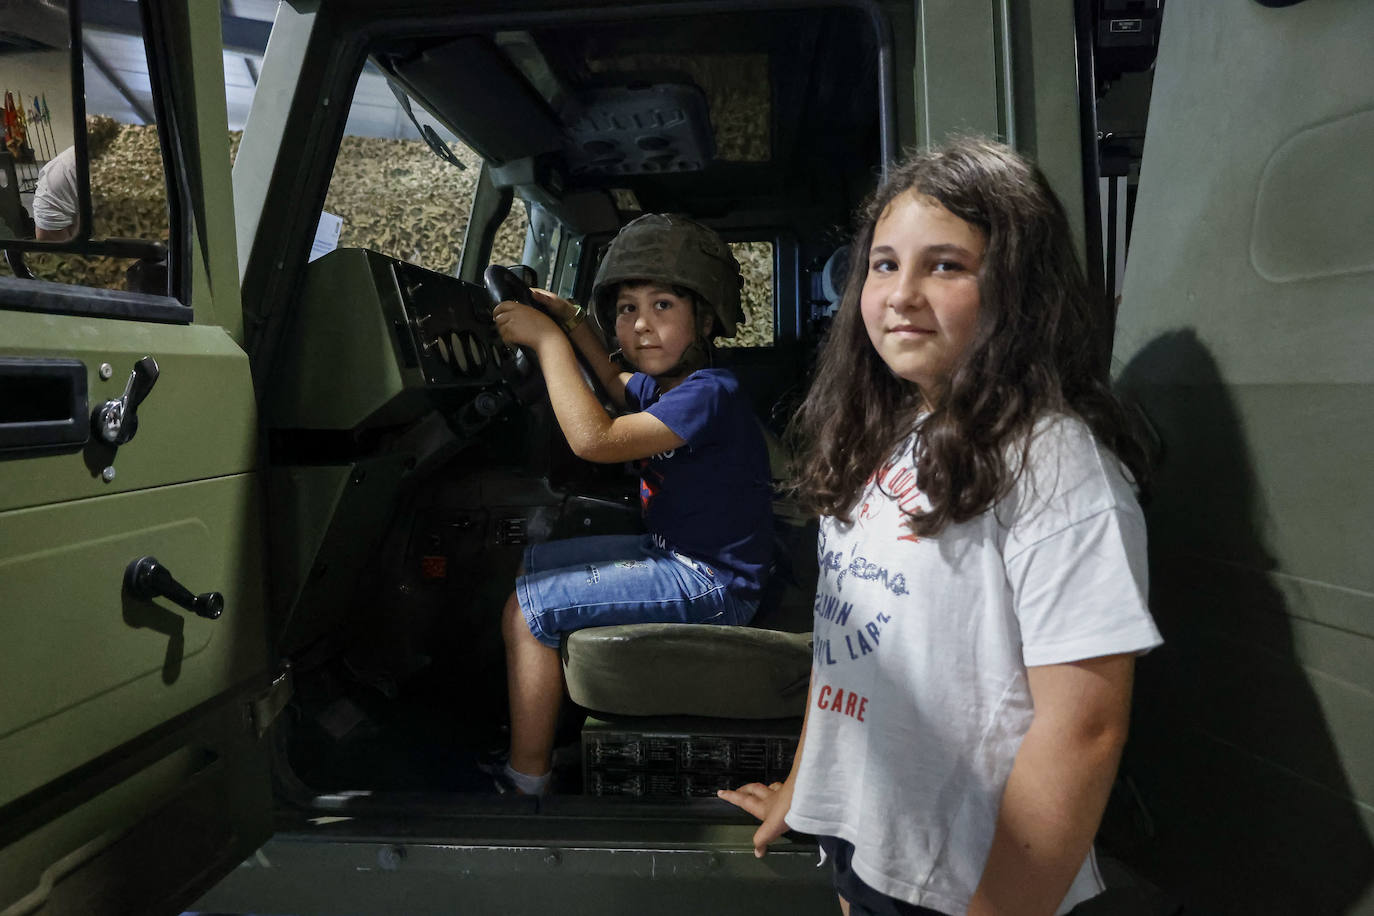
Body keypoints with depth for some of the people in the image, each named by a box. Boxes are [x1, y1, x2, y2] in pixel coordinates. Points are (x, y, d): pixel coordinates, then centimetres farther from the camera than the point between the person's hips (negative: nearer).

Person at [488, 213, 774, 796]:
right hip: (670, 551, 10)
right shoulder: (662, 382, 6)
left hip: (710, 583, -10)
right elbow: (621, 390, 33)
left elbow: (594, 439, -34)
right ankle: (539, 729, 28)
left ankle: (526, 779, 1)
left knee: (526, 612, -15)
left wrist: (548, 339, -26)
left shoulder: (709, 395, -24)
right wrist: (573, 325, 21)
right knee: (526, 567, 18)